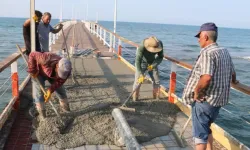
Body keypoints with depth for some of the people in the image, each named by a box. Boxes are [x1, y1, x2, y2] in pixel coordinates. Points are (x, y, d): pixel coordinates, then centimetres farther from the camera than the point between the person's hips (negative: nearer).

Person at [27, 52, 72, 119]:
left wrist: (50, 91, -30)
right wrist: (33, 71, -33)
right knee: (39, 92, -9)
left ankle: (64, 106, 27)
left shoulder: (66, 70, -32)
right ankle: (41, 111, 6)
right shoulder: (47, 60, -47)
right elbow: (32, 55, -36)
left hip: (52, 75, 3)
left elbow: (59, 81, -20)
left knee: (61, 89, 5)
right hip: (39, 73, -3)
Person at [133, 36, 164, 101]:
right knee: (138, 80, -8)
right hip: (142, 64, -3)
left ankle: (156, 97, 16)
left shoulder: (159, 45, -24)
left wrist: (153, 65, -26)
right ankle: (135, 99, 4)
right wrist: (141, 74, -40)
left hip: (152, 64, 3)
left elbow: (160, 57, -12)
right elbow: (137, 60, -34)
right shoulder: (142, 47, -35)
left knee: (156, 81, 0)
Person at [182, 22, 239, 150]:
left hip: (204, 100, -9)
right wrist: (233, 81, 40)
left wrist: (196, 92, -19)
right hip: (219, 99, 9)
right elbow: (232, 73, 19)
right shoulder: (225, 52, 7)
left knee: (200, 133, 3)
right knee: (206, 128, 26)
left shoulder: (207, 53, -21)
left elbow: (206, 77, -35)